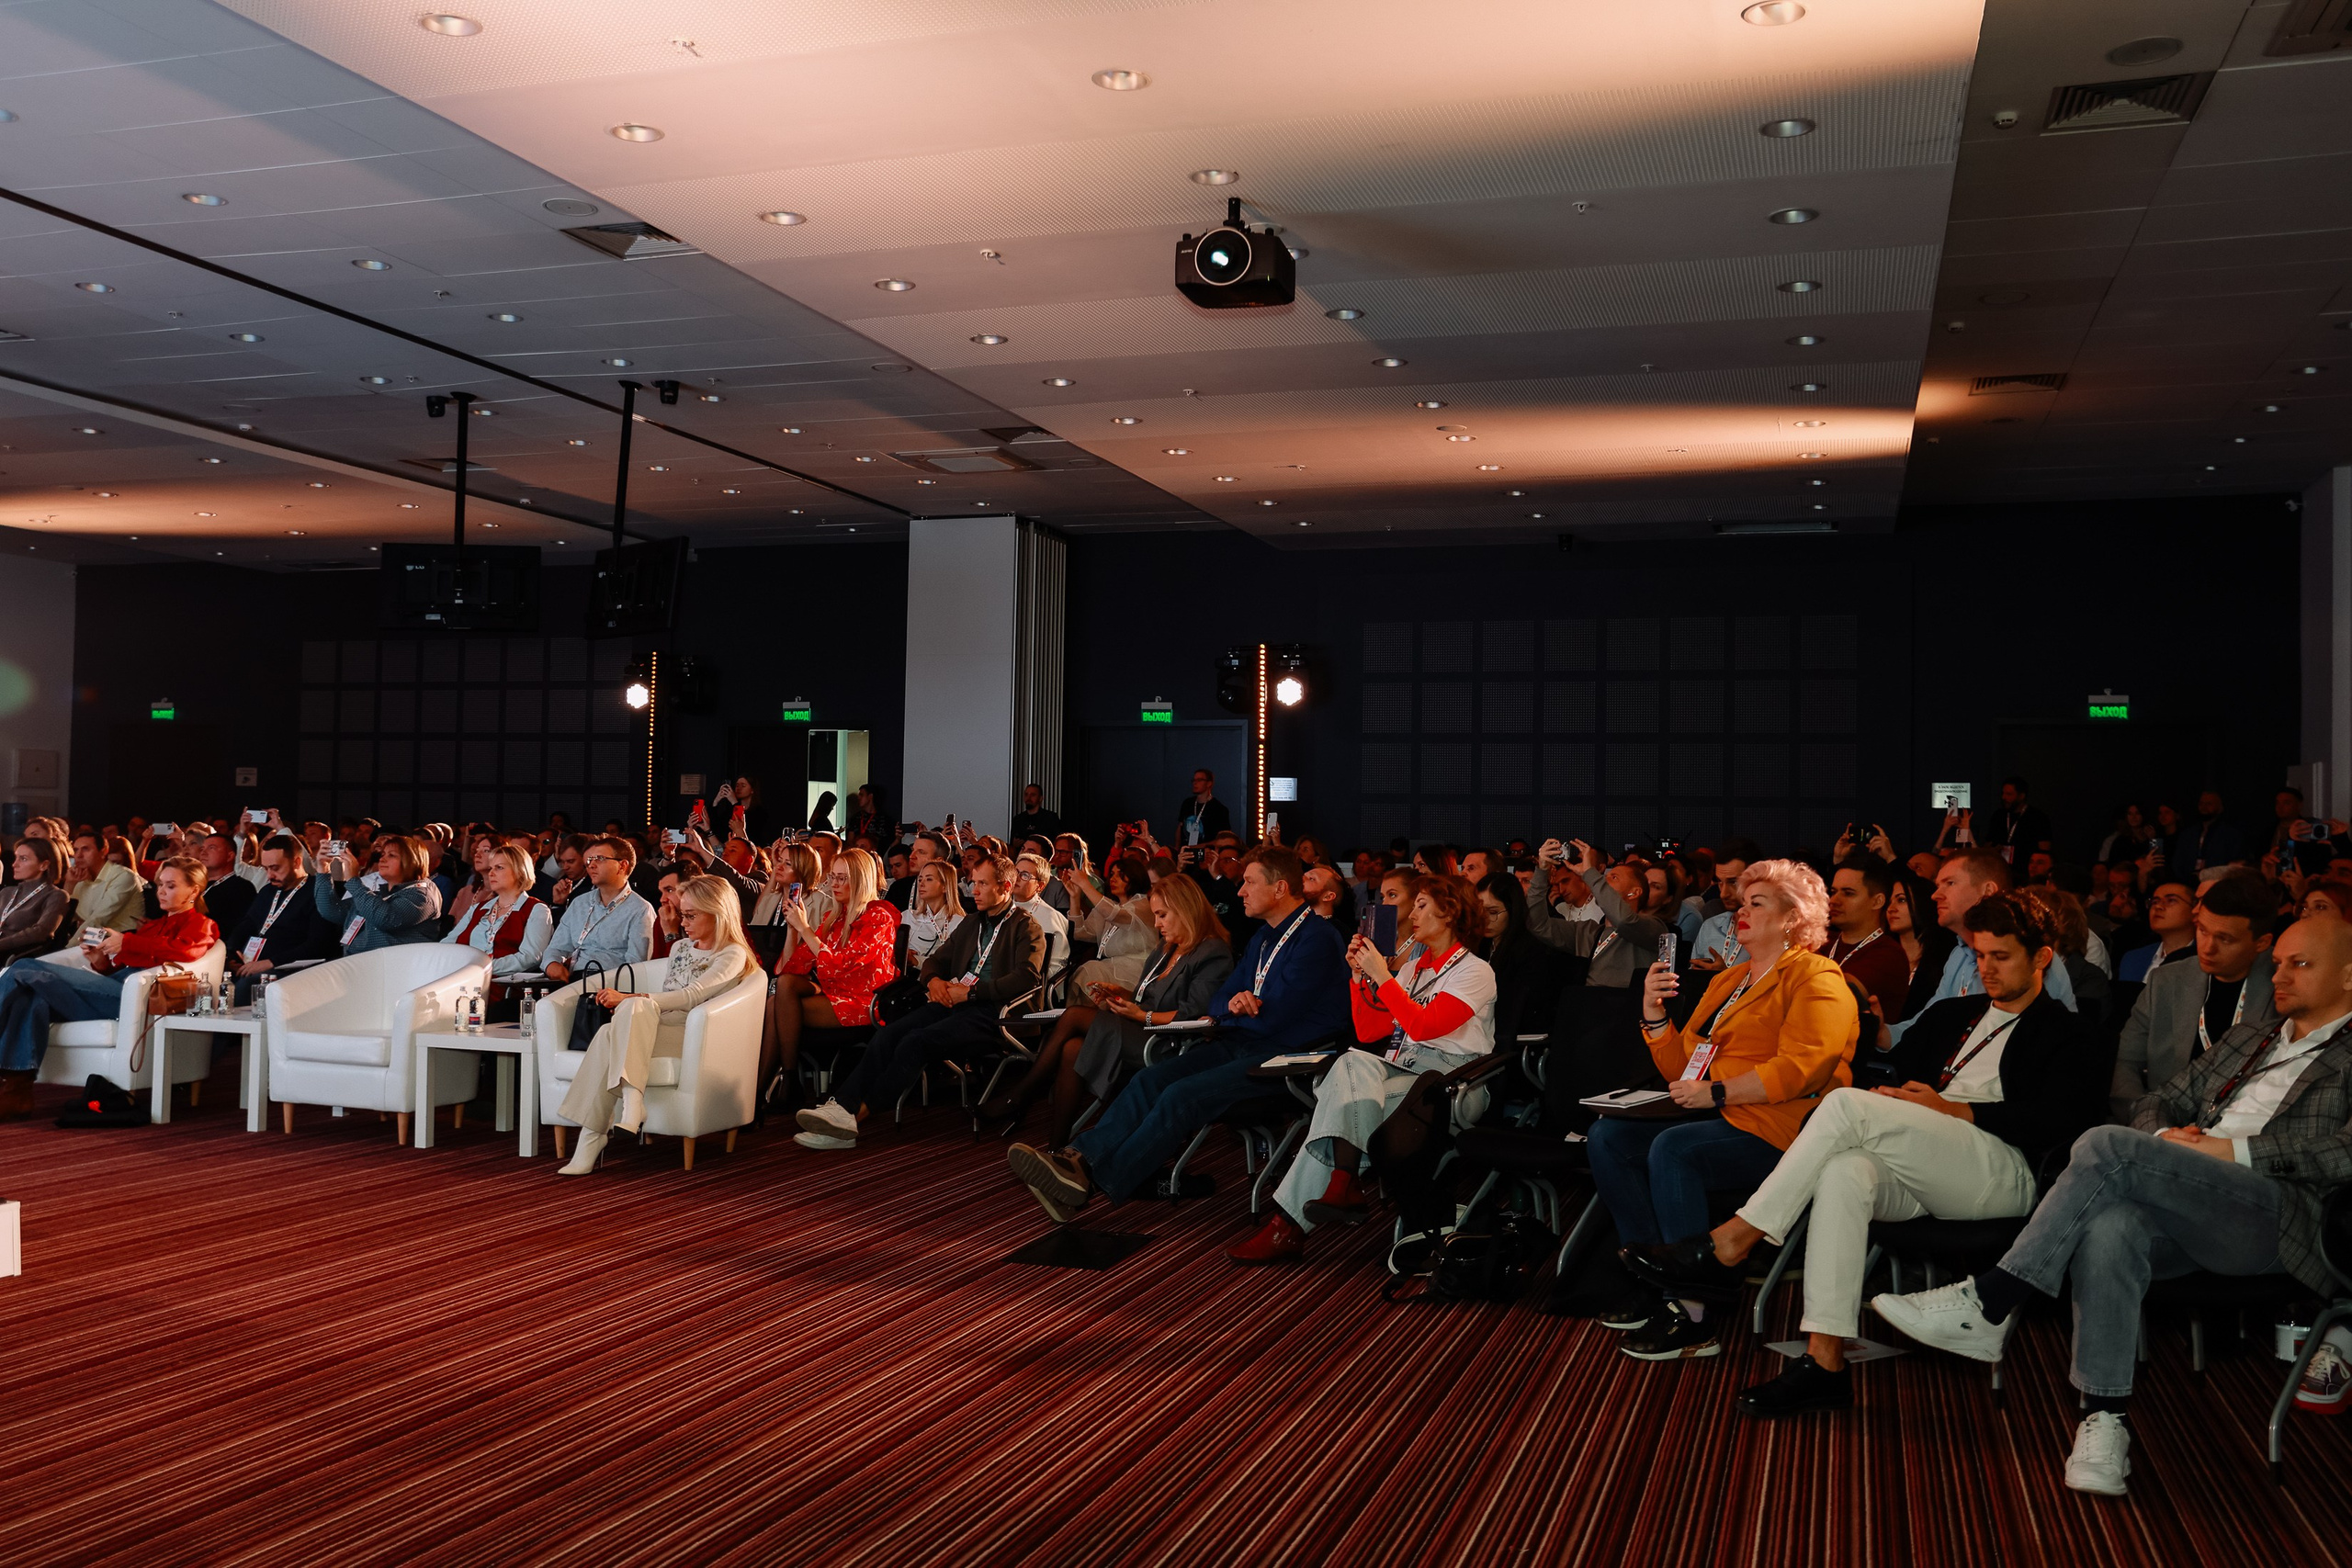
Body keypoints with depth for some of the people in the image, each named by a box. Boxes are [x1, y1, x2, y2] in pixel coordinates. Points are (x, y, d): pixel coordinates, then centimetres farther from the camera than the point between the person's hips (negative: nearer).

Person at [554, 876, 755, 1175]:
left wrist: (629, 999, -17)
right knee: (610, 1034, -31)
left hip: (692, 1036, -6)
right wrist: (632, 1001, 2)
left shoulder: (733, 955, 2)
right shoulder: (680, 948, 29)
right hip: (657, 1028, 6)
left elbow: (691, 996, -12)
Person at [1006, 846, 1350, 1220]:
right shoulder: (1264, 936, 20)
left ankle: (1092, 1183, -29)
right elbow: (1218, 1002, 20)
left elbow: (1274, 1017, -17)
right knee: (1150, 1080, -14)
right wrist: (1233, 1004, -6)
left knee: (1181, 1095, -27)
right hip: (1239, 1044, 9)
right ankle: (1079, 1159, -28)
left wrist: (1233, 1011, 3)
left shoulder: (1317, 939, -11)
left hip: (1285, 1056, -9)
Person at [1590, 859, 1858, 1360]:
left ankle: (1696, 1317, -27)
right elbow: (1682, 1069, 22)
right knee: (1608, 1137, -9)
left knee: (1674, 1149, -32)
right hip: (1718, 1120, 9)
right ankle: (1653, 1284, -9)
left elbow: (1798, 1069, -18)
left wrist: (1716, 1092, -19)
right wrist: (1654, 1013, 6)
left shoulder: (1817, 978, -3)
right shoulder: (1726, 982, 23)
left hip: (1779, 1131, -9)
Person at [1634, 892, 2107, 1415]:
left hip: (2004, 1172, -5)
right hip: (1919, 1178, 5)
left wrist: (1954, 1109, -8)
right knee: (1843, 1171, -34)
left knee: (1848, 1103, -27)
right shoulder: (1951, 1015, 31)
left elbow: (2062, 1119, -5)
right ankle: (1824, 1362, -37)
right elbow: (1898, 1073, 26)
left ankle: (1731, 1245, -28)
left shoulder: (2068, 1035, 12)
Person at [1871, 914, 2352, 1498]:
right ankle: (2104, 1421, -30)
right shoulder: (2246, 1040, 33)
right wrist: (2170, 1134, 6)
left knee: (2108, 1147, -29)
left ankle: (1985, 1307, -25)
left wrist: (2234, 1149, -12)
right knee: (2108, 1225, -33)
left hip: (2275, 1218, -5)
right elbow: (2155, 1102, 30)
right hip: (2183, 1212, 5)